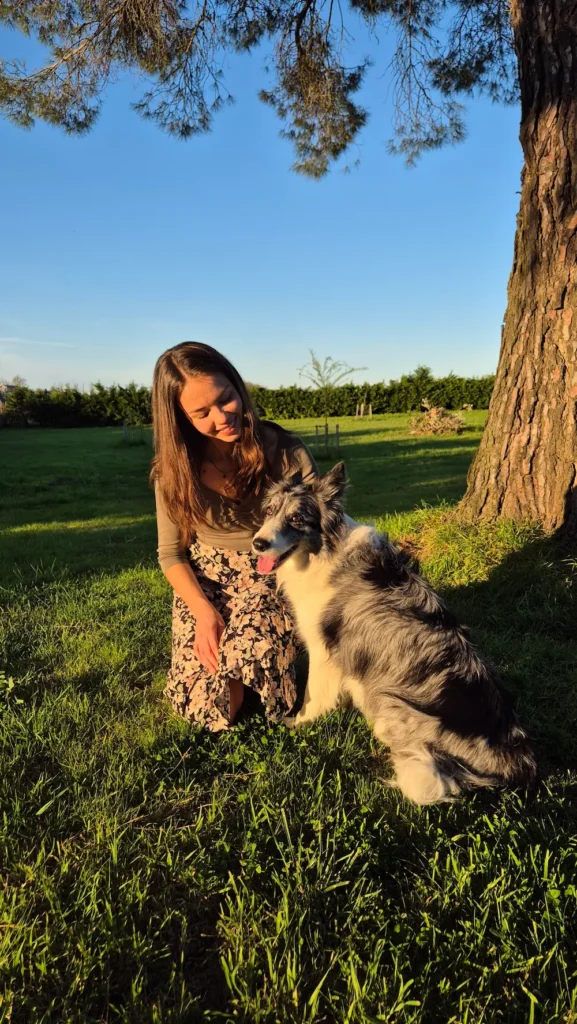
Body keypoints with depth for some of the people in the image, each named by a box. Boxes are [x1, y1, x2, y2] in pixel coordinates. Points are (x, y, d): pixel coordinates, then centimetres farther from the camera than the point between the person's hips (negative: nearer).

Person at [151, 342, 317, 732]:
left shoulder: (285, 452, -16)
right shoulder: (175, 467, -9)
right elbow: (171, 552, -1)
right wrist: (203, 610, -17)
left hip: (273, 577, -1)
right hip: (204, 582, 2)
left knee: (245, 662, -30)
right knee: (205, 709, -10)